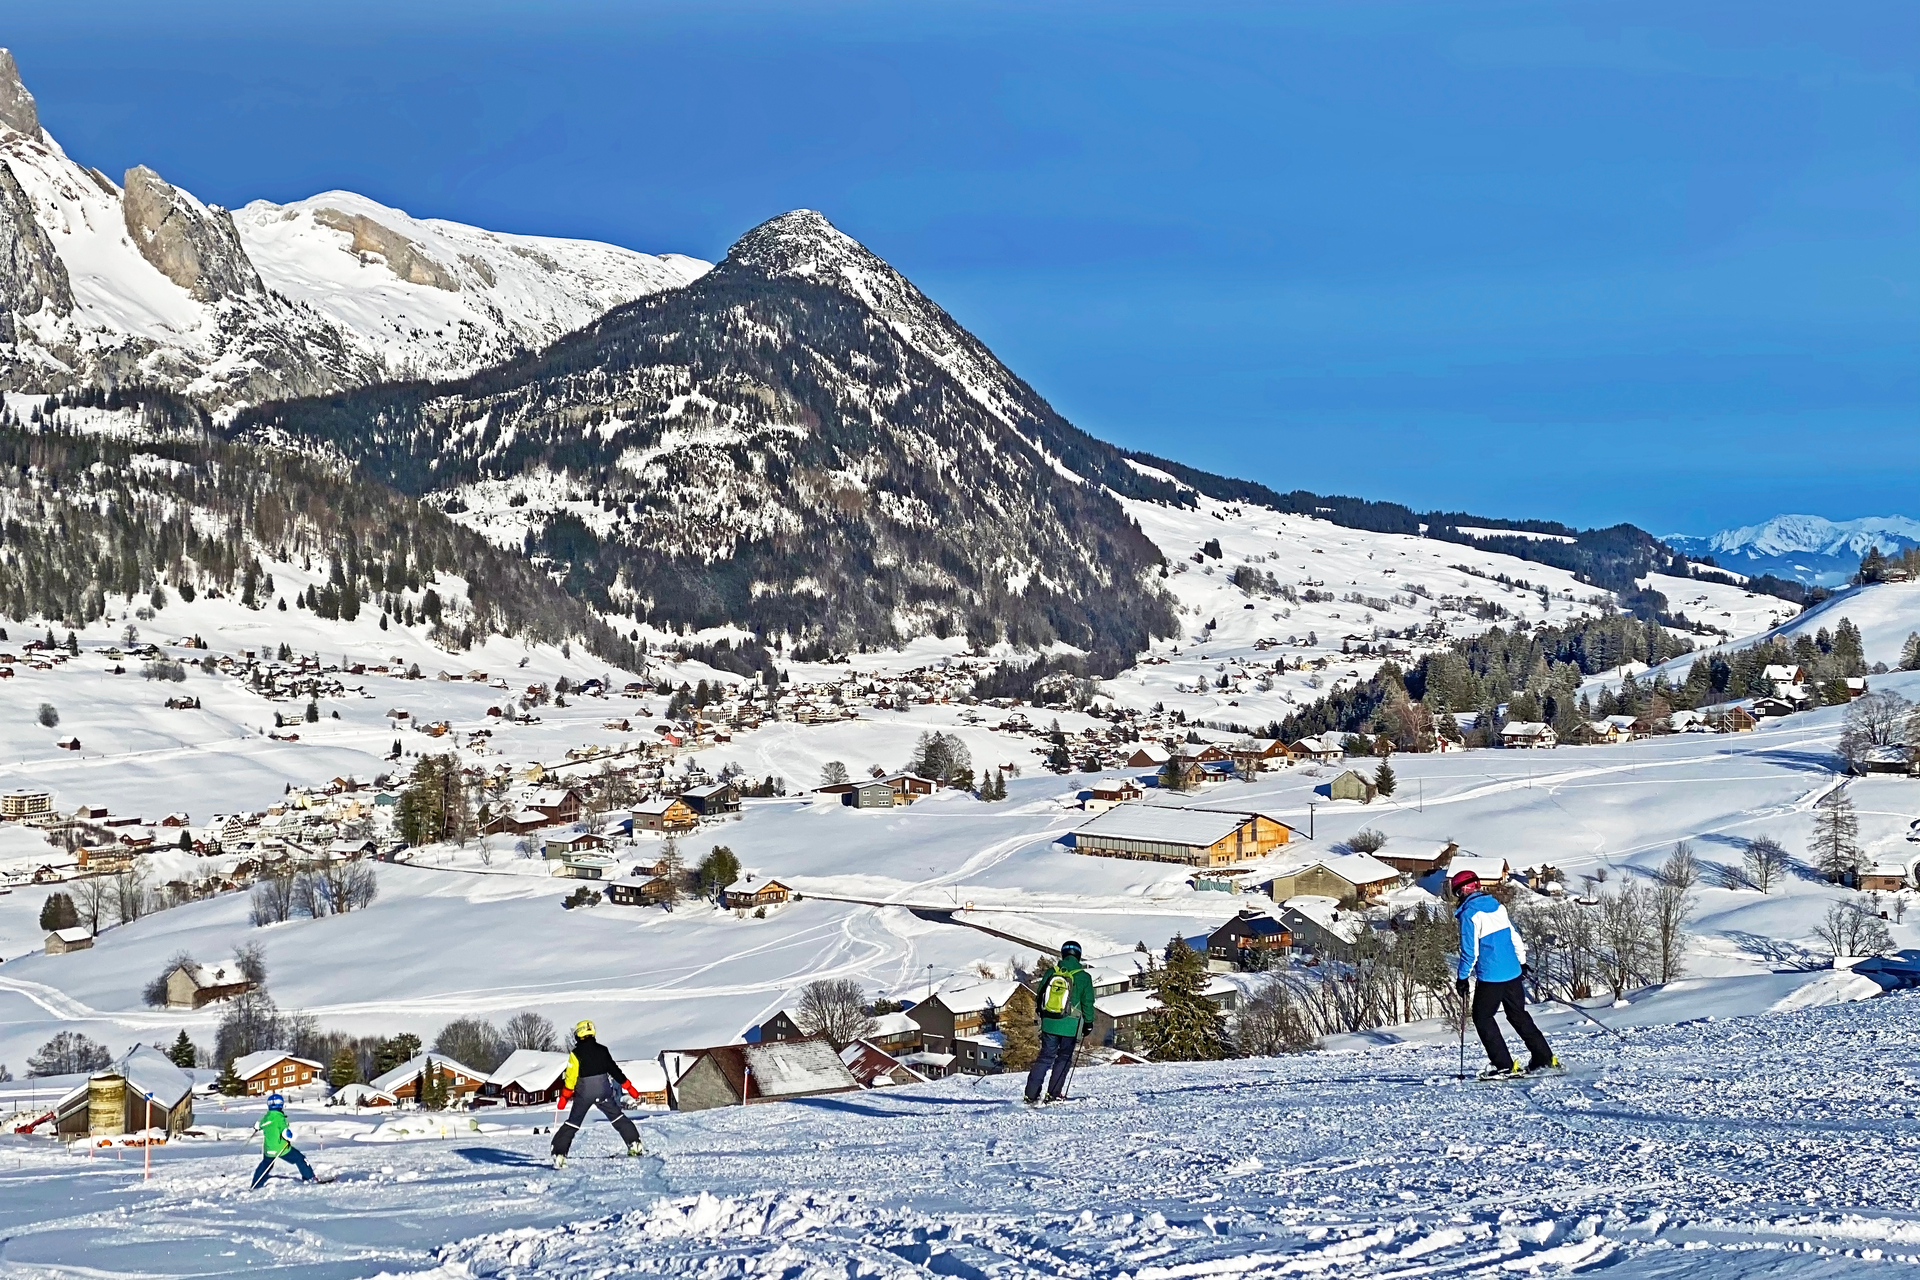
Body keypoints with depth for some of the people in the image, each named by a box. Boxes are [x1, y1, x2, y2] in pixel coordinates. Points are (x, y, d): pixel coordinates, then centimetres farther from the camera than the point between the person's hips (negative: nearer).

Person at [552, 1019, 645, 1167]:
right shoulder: (602, 1050, -1)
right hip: (603, 1092, 2)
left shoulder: (576, 1054, -11)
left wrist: (564, 1097, -2)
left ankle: (559, 1154, -4)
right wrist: (630, 1088, 10)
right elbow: (615, 1070, 3)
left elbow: (571, 1078, -11)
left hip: (583, 1093, -2)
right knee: (617, 1116, 17)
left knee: (572, 1123, 5)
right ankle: (634, 1144, 12)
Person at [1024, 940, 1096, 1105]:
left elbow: (1040, 997, 10)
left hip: (1049, 1023, 2)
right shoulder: (1083, 977, -5)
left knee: (1045, 1057, 7)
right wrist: (1089, 1023, 12)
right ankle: (1053, 1094, 7)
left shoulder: (1051, 972, 3)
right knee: (1064, 1058, 11)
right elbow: (1087, 1003, 0)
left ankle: (1031, 1095, 0)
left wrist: (1042, 1016, 24)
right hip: (1070, 1026, -2)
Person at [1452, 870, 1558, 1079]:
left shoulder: (1469, 914, -13)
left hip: (1490, 977, -7)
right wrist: (1521, 961, 28)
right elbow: (1515, 937, 16)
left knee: (1483, 1018, 5)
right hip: (1513, 972, 7)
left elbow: (1470, 950, -16)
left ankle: (1504, 1065, -1)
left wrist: (1462, 977, -7)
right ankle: (1545, 1058, 17)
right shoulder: (1497, 906, 9)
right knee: (1519, 1015, 18)